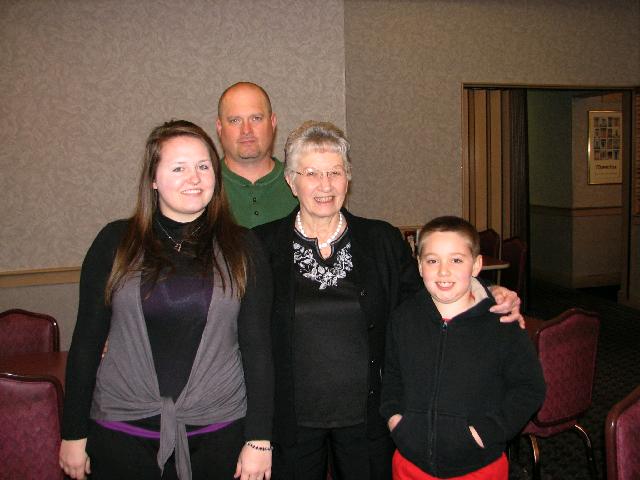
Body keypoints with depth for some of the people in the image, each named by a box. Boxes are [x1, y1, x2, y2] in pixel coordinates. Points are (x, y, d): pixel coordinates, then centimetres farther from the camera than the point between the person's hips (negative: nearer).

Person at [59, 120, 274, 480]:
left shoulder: (242, 248, -2)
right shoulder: (115, 242, -2)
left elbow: (257, 347, -2)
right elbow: (87, 340, 3)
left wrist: (259, 440, -4)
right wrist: (74, 433, 4)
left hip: (219, 433, 0)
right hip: (122, 433, 1)